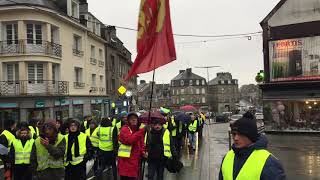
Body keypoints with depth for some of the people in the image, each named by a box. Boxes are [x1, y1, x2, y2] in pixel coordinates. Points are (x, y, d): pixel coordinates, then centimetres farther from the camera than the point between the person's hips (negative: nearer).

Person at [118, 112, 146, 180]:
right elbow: (129, 140, -28)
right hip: (125, 159, -7)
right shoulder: (124, 129, -9)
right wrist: (142, 130, -33)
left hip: (135, 160, 7)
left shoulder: (138, 130, 14)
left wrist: (143, 152, -1)